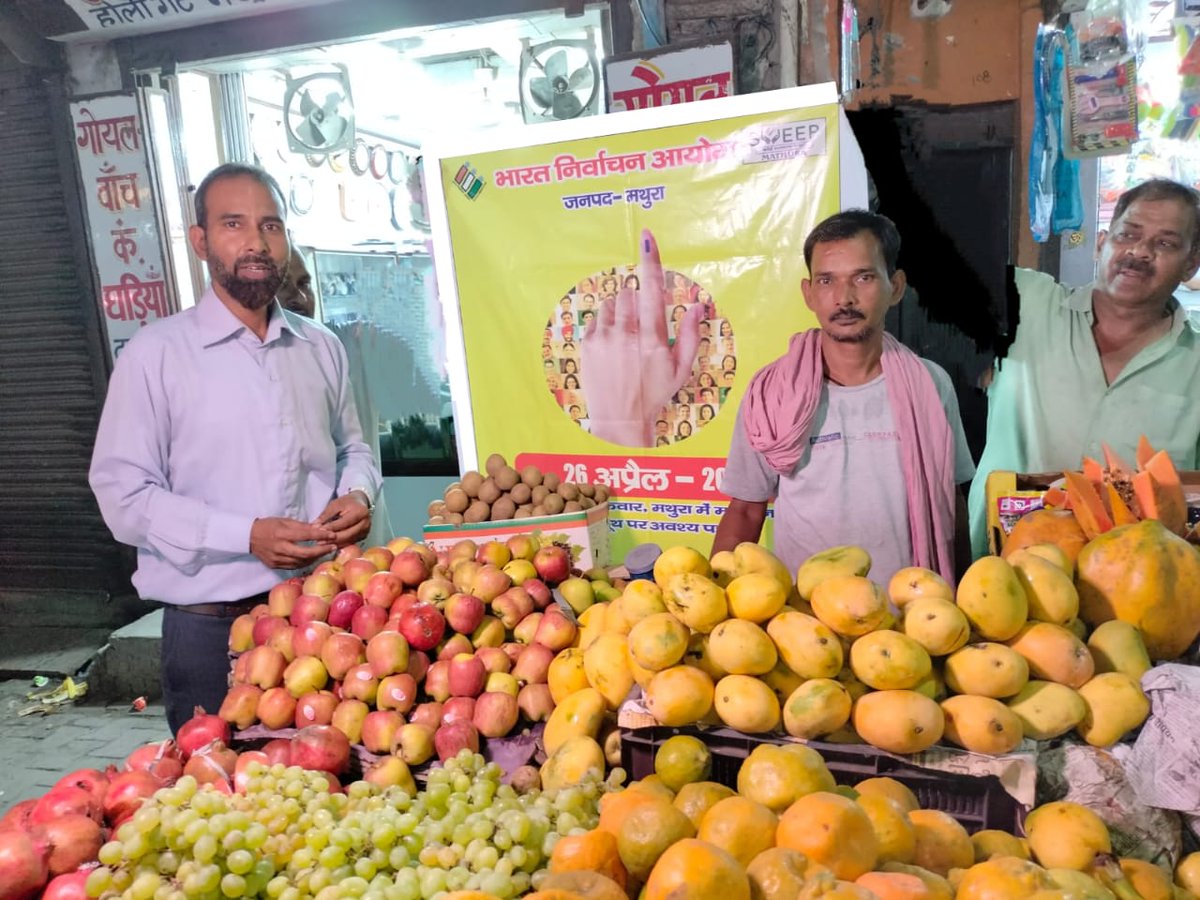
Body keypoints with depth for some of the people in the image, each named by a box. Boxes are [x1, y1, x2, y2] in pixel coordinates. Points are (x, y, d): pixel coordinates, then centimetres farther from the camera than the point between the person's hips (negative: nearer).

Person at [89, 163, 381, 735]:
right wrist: (247, 536, -19)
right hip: (213, 629, -3)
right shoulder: (157, 354, -6)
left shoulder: (321, 347, 7)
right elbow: (123, 491, -9)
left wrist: (357, 494, -5)